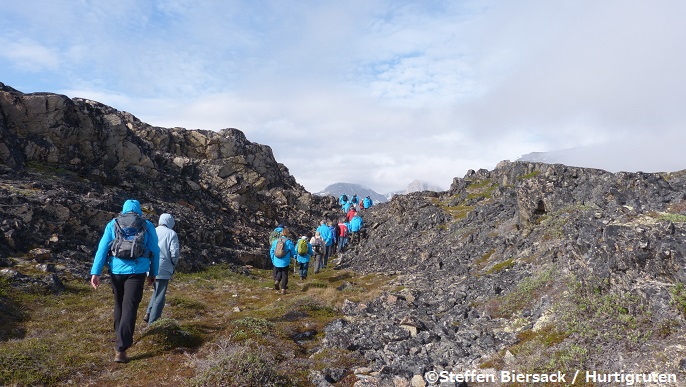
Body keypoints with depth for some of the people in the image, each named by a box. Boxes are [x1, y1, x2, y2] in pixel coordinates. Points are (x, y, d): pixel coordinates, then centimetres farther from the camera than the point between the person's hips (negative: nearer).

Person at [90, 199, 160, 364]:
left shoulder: (113, 224, 10)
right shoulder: (148, 226, 8)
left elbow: (102, 248, 0)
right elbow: (155, 251, 8)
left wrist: (96, 272, -4)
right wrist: (153, 273, 17)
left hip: (116, 270, 2)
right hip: (137, 271, -2)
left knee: (119, 304, 21)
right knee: (129, 307, -3)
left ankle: (120, 336, 37)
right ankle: (121, 349, -10)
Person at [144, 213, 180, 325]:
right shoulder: (171, 234, -5)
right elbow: (174, 253, -10)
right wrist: (173, 265, 7)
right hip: (163, 269, -5)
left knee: (157, 292, 24)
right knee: (159, 296, 4)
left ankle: (148, 314, 13)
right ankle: (152, 322, 6)